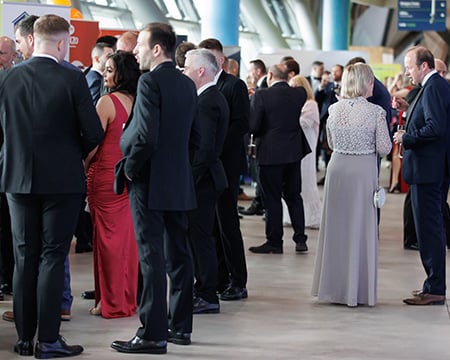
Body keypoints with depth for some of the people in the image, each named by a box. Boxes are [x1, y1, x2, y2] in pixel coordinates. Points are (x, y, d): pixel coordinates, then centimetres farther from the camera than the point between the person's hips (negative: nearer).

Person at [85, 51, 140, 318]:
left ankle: (111, 302, 6)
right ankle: (129, 298, 17)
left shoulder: (107, 101, -14)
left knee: (107, 237, 1)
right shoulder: (137, 101, 4)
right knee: (128, 236, 10)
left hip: (106, 176, -6)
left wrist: (82, 167, 1)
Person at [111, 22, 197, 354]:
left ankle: (153, 335, -4)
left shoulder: (150, 82, -14)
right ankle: (180, 326, 19)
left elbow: (146, 136, -21)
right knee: (179, 255, 12)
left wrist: (130, 169, -8)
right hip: (180, 183, 8)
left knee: (152, 258, -6)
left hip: (150, 182, -8)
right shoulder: (187, 84, 11)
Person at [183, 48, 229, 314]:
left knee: (200, 236, -4)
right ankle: (203, 290, 24)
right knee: (201, 235, 16)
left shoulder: (206, 102, -18)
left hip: (202, 181, -10)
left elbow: (205, 148, -24)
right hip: (208, 177, 10)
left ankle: (208, 297, 2)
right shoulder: (215, 97, 13)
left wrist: (190, 179, -20)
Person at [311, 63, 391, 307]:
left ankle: (334, 286, 19)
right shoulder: (375, 112, -11)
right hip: (363, 171, -4)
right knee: (361, 228, 4)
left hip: (337, 168, 4)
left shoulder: (334, 109, 2)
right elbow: (384, 148, -8)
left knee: (336, 225, 13)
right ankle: (359, 290, 9)